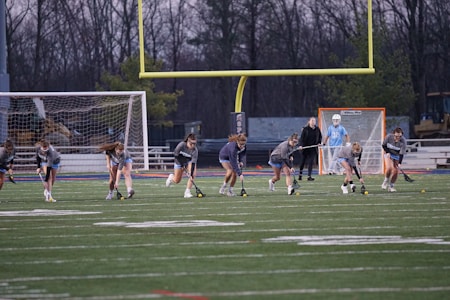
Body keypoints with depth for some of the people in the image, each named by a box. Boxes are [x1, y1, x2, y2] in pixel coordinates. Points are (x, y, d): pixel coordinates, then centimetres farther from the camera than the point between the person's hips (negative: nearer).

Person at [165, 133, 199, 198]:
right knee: (177, 181, 5)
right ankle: (172, 177, 42)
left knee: (192, 175, -26)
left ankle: (187, 192, -18)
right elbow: (176, 155, -18)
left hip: (188, 162, 1)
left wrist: (191, 174, -41)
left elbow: (193, 163, -33)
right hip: (179, 162, -1)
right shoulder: (181, 145, -31)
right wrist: (182, 166, -19)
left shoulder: (195, 150, -29)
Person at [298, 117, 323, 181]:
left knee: (311, 162, -5)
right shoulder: (305, 129, -5)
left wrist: (319, 143, 2)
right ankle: (300, 174, 28)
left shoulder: (317, 129, 5)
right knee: (303, 161, 8)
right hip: (305, 148, -2)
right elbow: (302, 137, -9)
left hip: (313, 148, 2)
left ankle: (309, 176, -4)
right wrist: (301, 145, -22)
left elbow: (320, 137, 19)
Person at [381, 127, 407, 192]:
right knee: (389, 168, -23)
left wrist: (399, 163, -36)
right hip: (388, 154, 0)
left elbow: (402, 153, -28)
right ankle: (386, 181, 3)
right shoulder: (389, 137, -23)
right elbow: (383, 145, -5)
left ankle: (391, 186, 13)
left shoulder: (403, 141, -26)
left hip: (397, 156, 0)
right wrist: (387, 152, -18)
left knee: (395, 171, -7)